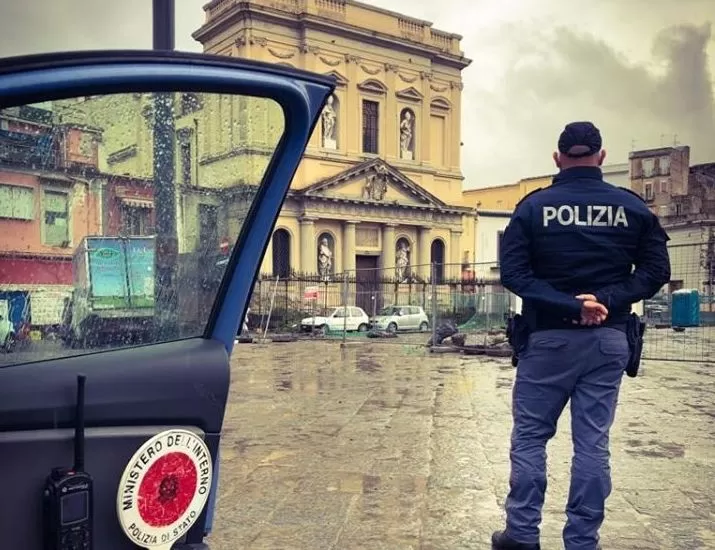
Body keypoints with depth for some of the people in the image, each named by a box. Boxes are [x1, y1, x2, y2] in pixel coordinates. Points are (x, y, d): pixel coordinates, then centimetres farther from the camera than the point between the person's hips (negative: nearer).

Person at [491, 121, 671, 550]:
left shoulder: (534, 206, -2)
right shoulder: (632, 206, 4)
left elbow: (512, 272, -11)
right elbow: (656, 270, 0)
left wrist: (568, 305, -13)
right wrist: (607, 301, -9)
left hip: (549, 338, -2)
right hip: (610, 339, 2)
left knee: (530, 437, 10)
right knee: (593, 443, 8)